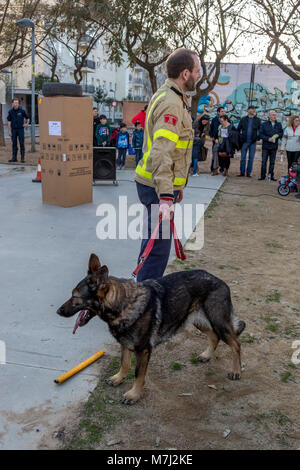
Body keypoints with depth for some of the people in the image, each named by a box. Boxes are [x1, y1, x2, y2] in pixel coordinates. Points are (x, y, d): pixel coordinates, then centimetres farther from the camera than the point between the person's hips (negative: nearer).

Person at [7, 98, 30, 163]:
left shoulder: (22, 110, -3)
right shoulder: (10, 111, 3)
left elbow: (27, 118, 10)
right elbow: (9, 121, 5)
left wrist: (27, 124, -9)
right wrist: (9, 131, 0)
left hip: (20, 129, -2)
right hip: (13, 129, 2)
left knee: (22, 143, -4)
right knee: (14, 143, 6)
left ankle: (22, 158, 0)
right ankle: (14, 157, 12)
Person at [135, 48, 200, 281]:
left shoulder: (167, 96, 17)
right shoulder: (171, 104, -18)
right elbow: (161, 153, -29)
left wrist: (175, 186, 27)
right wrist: (165, 196, -34)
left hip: (161, 184, 11)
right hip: (158, 186, -11)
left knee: (155, 240, 21)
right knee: (159, 244, -4)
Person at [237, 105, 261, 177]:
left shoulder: (257, 120, 5)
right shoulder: (243, 119, 6)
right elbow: (238, 129, 12)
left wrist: (258, 138, -1)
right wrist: (240, 137, 4)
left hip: (253, 142, 0)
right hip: (244, 141, 0)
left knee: (251, 158, 2)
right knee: (243, 157, 2)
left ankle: (249, 172, 9)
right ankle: (242, 172, 10)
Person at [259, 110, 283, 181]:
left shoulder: (279, 125, 9)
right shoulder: (264, 124, 0)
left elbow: (281, 133, 11)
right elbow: (261, 134, -6)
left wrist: (278, 135, -11)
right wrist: (268, 139, -18)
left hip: (274, 146, 2)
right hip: (265, 146, -2)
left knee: (272, 162, 7)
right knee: (264, 162, -1)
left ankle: (271, 176, 14)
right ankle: (263, 176, 6)